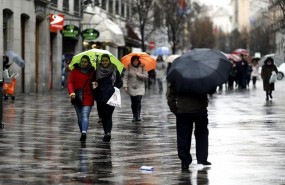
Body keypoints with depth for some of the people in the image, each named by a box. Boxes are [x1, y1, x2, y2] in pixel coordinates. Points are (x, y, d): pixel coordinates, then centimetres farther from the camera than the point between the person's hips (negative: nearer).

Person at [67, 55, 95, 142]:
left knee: (85, 115, -16)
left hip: (87, 98, -2)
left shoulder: (92, 72, 4)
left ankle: (84, 133, -31)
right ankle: (83, 133, 20)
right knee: (80, 117, 10)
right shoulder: (75, 71, 3)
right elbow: (70, 82, -5)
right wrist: (71, 92, -20)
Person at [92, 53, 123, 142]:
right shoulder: (97, 71, 8)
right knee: (103, 116, 4)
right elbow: (93, 81, 14)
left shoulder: (114, 71, 2)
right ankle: (106, 132, 10)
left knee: (108, 115, -9)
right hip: (100, 97, 3)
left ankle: (108, 132, -12)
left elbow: (120, 82, 5)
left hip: (110, 98, -3)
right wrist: (94, 84, -9)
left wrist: (113, 88, -11)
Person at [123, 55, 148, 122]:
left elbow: (146, 76, -3)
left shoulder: (142, 67, 0)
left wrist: (139, 75, -17)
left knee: (138, 101, -15)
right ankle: (134, 116, 13)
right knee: (133, 102, 4)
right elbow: (125, 77, -1)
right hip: (131, 87, 2)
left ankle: (138, 116, -10)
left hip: (140, 87, -2)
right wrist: (125, 86, -10)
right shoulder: (129, 68, 2)